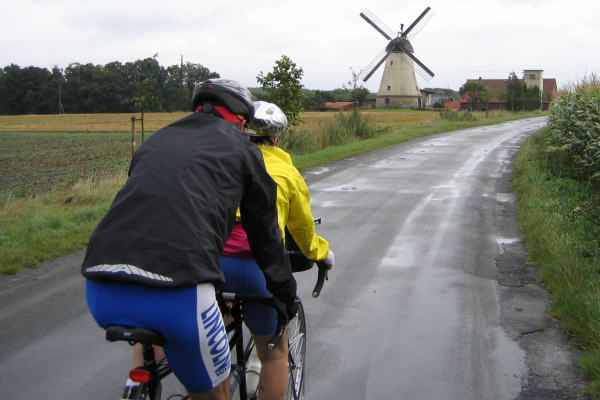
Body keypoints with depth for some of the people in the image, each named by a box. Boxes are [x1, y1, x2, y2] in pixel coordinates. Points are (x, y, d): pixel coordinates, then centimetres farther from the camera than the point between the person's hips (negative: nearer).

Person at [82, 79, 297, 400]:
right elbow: (265, 232, 21)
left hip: (100, 294, 6)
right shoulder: (240, 148, 15)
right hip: (175, 297, -5)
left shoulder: (157, 140, 27)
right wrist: (286, 294, 35)